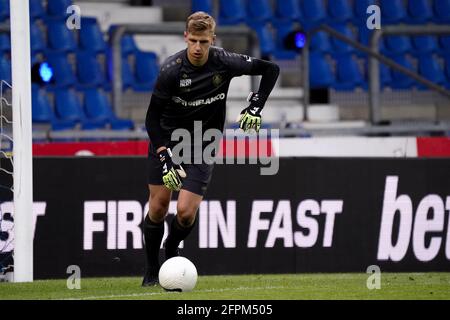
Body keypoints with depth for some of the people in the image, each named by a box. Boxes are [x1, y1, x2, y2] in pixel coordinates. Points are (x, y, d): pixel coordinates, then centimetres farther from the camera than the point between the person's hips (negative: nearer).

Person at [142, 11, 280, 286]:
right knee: (158, 206, -3)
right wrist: (165, 158, -24)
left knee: (186, 212, -12)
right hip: (167, 140, -1)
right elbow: (153, 117, -16)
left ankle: (171, 250, 20)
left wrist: (256, 106, -10)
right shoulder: (171, 70, -21)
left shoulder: (225, 63, -15)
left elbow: (271, 69, -1)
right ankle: (152, 271, 16)